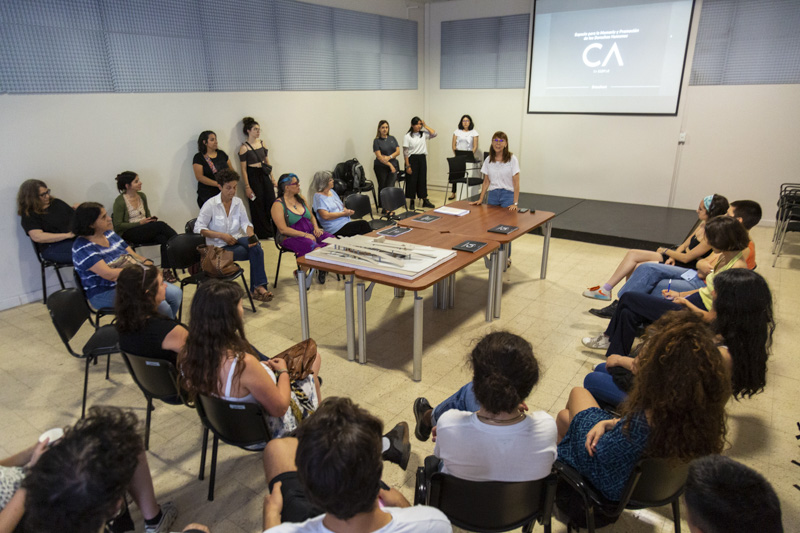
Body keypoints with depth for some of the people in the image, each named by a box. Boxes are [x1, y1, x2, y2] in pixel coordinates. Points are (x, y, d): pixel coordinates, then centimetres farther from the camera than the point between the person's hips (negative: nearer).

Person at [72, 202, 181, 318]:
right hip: (106, 293, -8)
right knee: (161, 306, -26)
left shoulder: (109, 234, 9)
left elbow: (133, 255, 13)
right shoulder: (82, 247, -14)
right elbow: (109, 274, -23)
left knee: (176, 293, -6)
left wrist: (146, 262, -10)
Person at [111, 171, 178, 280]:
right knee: (160, 225, -29)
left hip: (145, 232, 6)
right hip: (128, 234, -6)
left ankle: (166, 270, -31)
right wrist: (140, 223, -15)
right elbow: (118, 226, -9)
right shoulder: (120, 201, -8)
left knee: (163, 238, -29)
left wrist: (151, 219, 1)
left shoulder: (142, 196, 12)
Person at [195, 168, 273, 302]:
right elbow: (198, 228, -8)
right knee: (255, 252, -27)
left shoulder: (238, 202, 9)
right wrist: (221, 235, -18)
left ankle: (259, 286, -29)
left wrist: (251, 235, -19)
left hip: (237, 240, 4)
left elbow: (245, 223, 4)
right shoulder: (211, 204, -6)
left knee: (255, 247, -30)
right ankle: (257, 288, -17)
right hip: (219, 247, -4)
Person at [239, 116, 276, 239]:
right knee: (258, 206, 3)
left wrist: (272, 178, 14)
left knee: (271, 203, 5)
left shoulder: (262, 143, 9)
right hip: (253, 177, -6)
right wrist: (247, 187, -13)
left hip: (264, 175, 6)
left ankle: (274, 231, 15)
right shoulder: (244, 147, -9)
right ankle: (264, 233, 13)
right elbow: (243, 169, -9)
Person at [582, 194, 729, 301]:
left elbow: (687, 258, -20)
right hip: (679, 256, 10)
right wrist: (672, 256, -5)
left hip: (687, 267, -9)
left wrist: (665, 251, -4)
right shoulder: (704, 224, 6)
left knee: (640, 267, -19)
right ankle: (606, 289, -4)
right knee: (632, 254, -3)